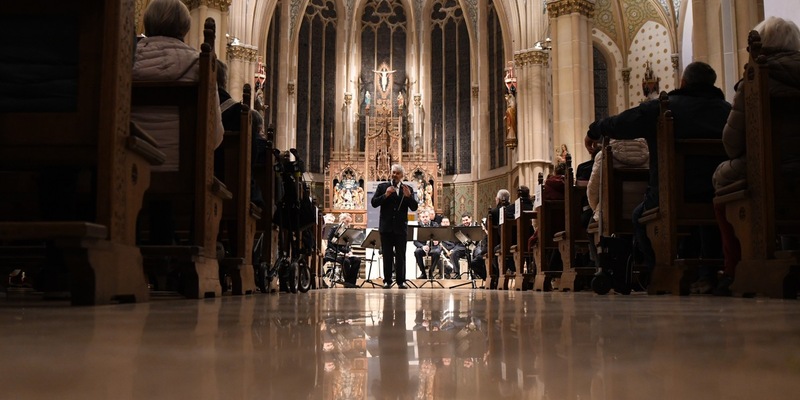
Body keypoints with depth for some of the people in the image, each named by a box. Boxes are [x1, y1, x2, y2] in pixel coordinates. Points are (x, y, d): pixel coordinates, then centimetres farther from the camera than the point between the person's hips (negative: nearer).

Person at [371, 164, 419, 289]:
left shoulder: (408, 189, 8)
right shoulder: (382, 187, 6)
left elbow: (414, 207, -1)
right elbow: (374, 203, -4)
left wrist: (408, 196, -18)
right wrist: (385, 195, -18)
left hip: (400, 227, 0)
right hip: (386, 227, 0)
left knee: (401, 255, 2)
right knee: (387, 255, 3)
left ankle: (401, 281, 7)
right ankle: (387, 281, 8)